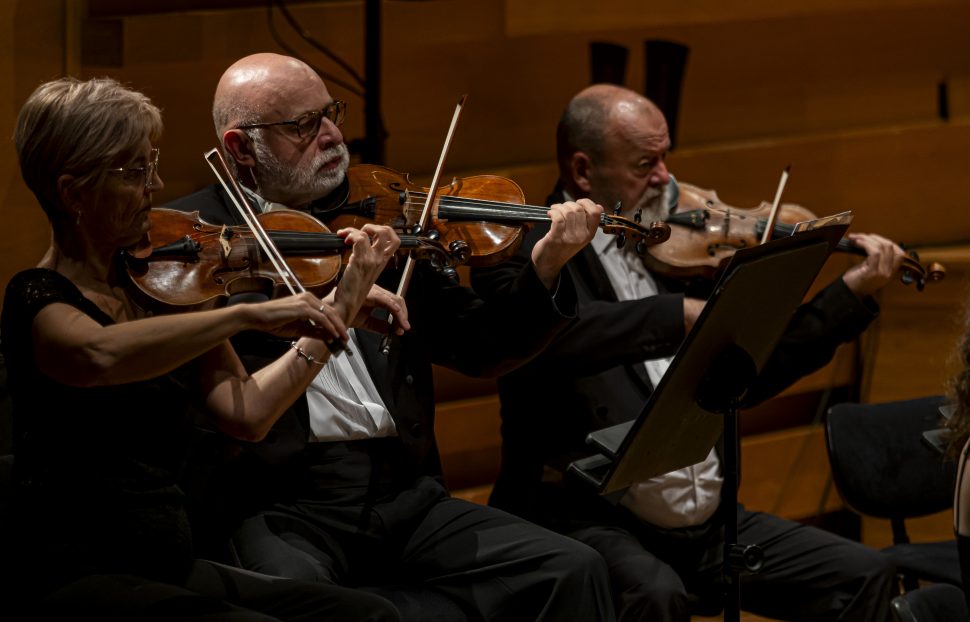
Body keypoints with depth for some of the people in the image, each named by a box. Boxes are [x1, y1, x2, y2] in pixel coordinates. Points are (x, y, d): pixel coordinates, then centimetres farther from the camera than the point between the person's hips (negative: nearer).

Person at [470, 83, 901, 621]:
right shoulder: (523, 251, -6)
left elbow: (749, 375, 19)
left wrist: (854, 291, 14)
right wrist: (681, 315, -37)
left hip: (707, 518, 7)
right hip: (588, 520, -6)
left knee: (865, 577, -6)